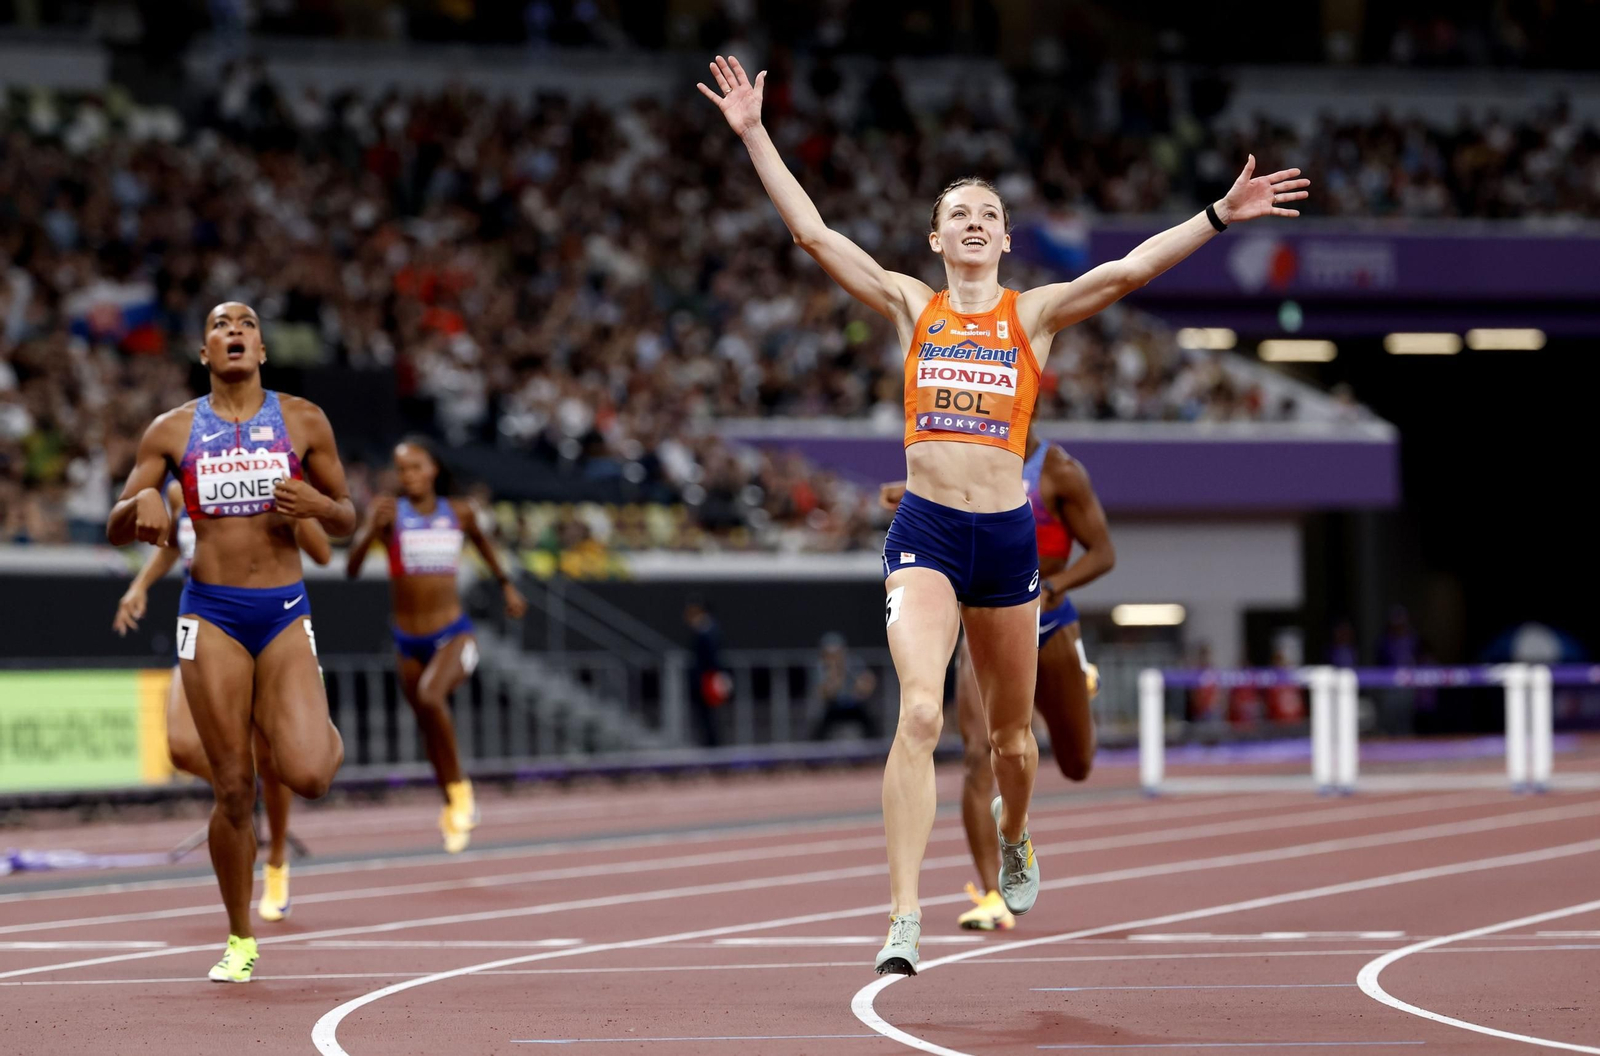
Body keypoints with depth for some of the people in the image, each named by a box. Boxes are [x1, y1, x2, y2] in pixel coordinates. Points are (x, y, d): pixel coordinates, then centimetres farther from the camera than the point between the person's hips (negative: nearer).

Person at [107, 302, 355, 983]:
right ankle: (240, 941, 15)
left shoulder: (303, 421, 6)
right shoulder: (172, 431, 7)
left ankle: (322, 736, 22)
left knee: (307, 776, -17)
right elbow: (116, 529, 9)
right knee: (233, 790, -2)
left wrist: (319, 506, -11)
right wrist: (142, 500, -15)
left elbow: (348, 521, 13)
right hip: (210, 614, 0)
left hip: (284, 612, 0)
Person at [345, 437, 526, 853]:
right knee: (430, 730, 15)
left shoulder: (460, 512, 0)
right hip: (409, 644, 2)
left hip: (453, 635, -2)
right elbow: (351, 569, -18)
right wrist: (372, 530, -34)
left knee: (430, 696, -30)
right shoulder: (389, 511, -7)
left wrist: (505, 583, 23)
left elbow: (481, 539, 24)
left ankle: (459, 788, -12)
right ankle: (453, 808, 39)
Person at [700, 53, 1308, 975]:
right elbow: (812, 232, 2)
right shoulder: (912, 306, 6)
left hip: (1007, 533, 1)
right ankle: (905, 918, -23)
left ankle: (1015, 841, 49)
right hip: (924, 529, -1)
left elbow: (1127, 270, -6)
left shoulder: (1034, 315, 5)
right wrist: (755, 134, -2)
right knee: (921, 711, -21)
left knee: (1011, 733, 15)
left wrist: (1221, 216, -15)